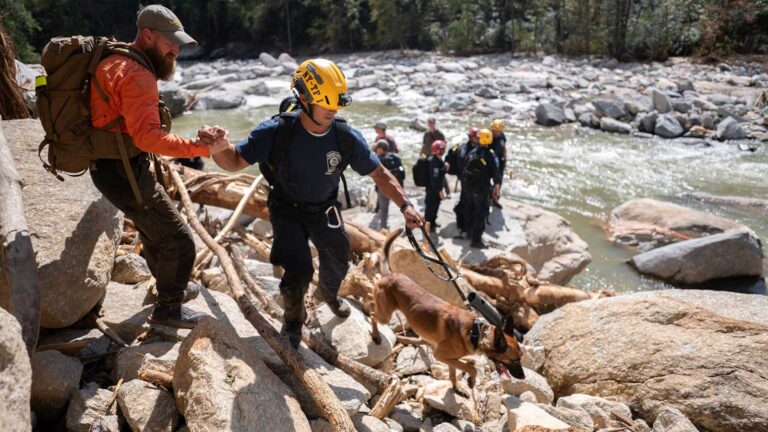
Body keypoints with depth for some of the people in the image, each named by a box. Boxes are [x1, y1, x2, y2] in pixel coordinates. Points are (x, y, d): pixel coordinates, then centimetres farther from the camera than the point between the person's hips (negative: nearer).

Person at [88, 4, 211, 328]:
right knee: (178, 240, -2)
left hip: (113, 166, 11)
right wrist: (197, 148, -31)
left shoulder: (117, 63, 11)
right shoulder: (137, 75, -22)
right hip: (124, 173, -11)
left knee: (154, 228, 26)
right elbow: (148, 137, -31)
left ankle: (171, 287, 45)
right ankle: (168, 309, 15)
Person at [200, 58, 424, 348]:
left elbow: (379, 174, -11)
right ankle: (293, 319, 18)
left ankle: (327, 293, 57)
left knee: (338, 263, 17)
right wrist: (220, 148, -47)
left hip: (325, 210, 4)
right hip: (287, 210, -3)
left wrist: (405, 205, -22)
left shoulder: (346, 137, -21)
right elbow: (236, 162, -23)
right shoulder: (277, 132, -27)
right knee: (299, 270, -17)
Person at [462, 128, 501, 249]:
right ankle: (476, 240, 1)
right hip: (481, 189, -6)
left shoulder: (472, 153, 0)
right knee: (481, 213, 1)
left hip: (468, 186, 6)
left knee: (470, 209, 22)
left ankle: (471, 232, 40)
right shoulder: (490, 156, -15)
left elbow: (465, 169, 8)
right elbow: (495, 174, -17)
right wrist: (496, 188, -7)